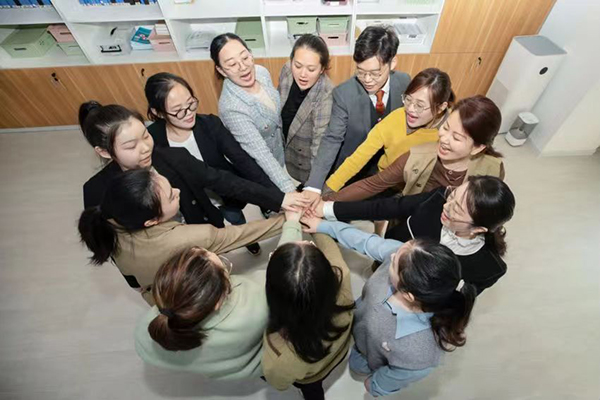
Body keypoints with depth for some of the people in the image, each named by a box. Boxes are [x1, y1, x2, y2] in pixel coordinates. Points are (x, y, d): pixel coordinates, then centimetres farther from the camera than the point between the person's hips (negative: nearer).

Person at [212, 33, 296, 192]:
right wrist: (289, 190, -43)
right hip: (258, 168, -6)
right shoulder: (231, 107, -36)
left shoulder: (261, 72, -15)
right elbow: (261, 154, -38)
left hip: (280, 149, 6)